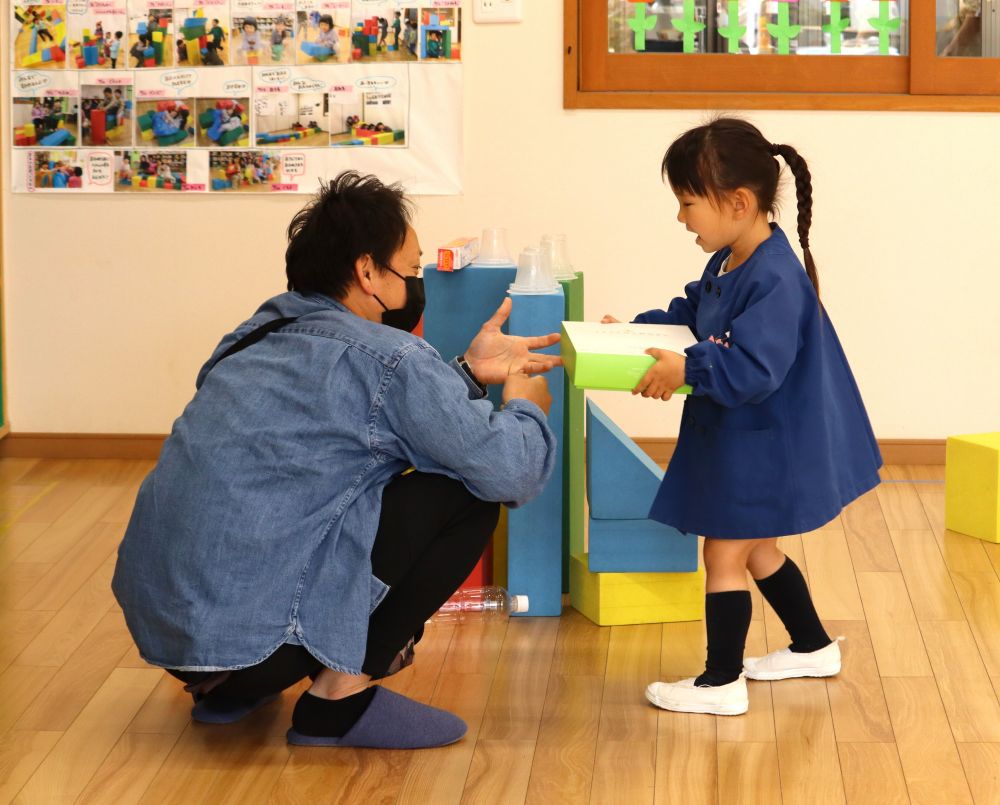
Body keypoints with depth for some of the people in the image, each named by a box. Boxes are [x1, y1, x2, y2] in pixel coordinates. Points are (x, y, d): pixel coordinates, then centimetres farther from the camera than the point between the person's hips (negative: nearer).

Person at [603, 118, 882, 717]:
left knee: (725, 555, 0)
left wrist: (688, 370, -35)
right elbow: (692, 314, 18)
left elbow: (754, 369, -34)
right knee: (757, 550, 23)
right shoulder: (728, 263, 2)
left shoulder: (775, 280, -28)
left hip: (761, 446, -10)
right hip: (735, 438, 10)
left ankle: (722, 684, 11)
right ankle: (813, 648, 38)